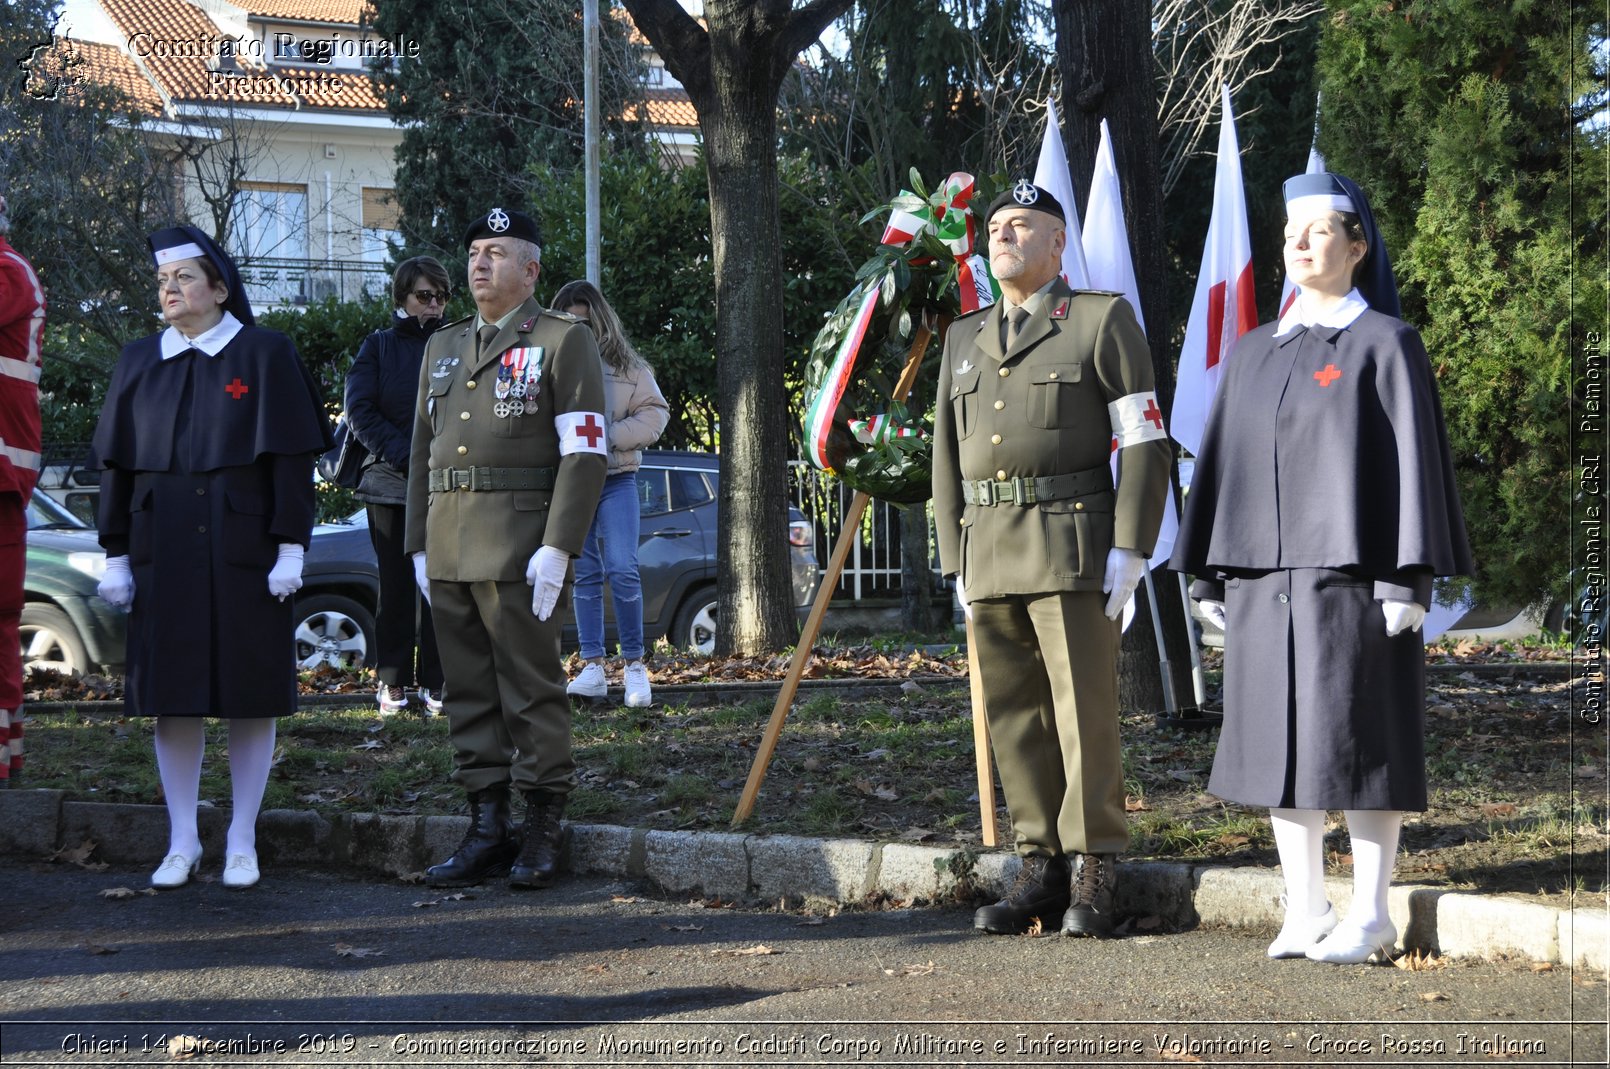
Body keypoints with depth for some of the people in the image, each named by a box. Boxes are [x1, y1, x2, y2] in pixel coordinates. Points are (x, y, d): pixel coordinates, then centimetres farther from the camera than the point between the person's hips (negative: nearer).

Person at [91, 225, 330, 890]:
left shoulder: (264, 355, -1)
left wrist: (290, 549, -10)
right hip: (164, 555, 3)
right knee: (172, 698, 3)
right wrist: (116, 556, 5)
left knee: (249, 696, 1)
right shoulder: (140, 363, 9)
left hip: (243, 552, -3)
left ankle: (241, 843, 10)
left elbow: (291, 459, -4)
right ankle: (182, 843, 11)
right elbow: (117, 466, 10)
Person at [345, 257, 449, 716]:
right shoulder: (378, 347, 8)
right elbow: (360, 411, 0)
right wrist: (404, 456, -12)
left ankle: (435, 682, 5)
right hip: (389, 483, 0)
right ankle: (392, 682, 9)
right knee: (395, 584, 4)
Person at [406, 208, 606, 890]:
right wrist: (419, 545, 13)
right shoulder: (442, 347, 19)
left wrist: (558, 548, -16)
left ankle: (542, 833, 3)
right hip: (448, 546, 6)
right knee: (468, 692, 7)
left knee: (532, 689, -3)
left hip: (520, 546, -6)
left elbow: (585, 452, -8)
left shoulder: (564, 340, -1)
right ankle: (486, 828, 12)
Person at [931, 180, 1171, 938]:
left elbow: (1144, 442, -3)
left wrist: (1129, 548, -11)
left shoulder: (1103, 320, 2)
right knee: (1013, 718, 5)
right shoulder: (964, 339, 18)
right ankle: (1041, 868, 12)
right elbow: (948, 457, 19)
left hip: (1072, 550, -5)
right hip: (990, 554, 6)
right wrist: (956, 562, 11)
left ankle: (1093, 875, -1)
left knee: (1085, 711, -6)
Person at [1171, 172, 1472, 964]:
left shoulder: (1386, 344, -3)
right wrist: (1210, 574, 9)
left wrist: (1409, 578, -15)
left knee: (1358, 740, -4)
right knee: (1282, 742, 5)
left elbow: (1412, 457, -8)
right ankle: (1305, 912, 12)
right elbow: (1227, 463, 15)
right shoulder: (1254, 354, 14)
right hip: (1268, 577, 6)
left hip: (1351, 569, -6)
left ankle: (1369, 918, 3)